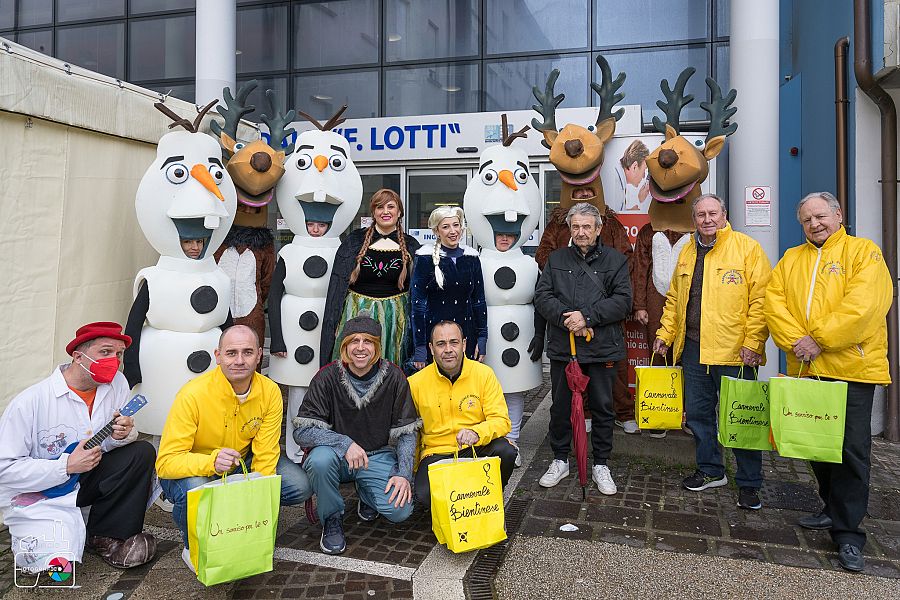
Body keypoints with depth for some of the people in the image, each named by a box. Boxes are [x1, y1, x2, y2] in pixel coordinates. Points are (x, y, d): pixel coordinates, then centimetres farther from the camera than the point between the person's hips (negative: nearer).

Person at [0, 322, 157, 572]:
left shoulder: (117, 384, -6)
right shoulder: (30, 402, -20)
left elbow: (112, 442, 3)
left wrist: (121, 435, -22)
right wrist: (67, 466, -25)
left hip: (85, 480, 5)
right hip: (37, 493, -5)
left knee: (142, 452, -18)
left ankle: (105, 537, -5)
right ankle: (29, 535, 13)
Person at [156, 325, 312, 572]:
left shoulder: (270, 392, -16)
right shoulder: (193, 394, -27)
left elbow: (265, 456, -14)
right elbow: (166, 462, -29)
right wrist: (212, 461, -47)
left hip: (243, 463, 4)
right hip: (193, 470, -3)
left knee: (300, 486, -16)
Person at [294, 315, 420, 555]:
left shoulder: (394, 377, -7)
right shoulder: (327, 377, -12)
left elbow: (406, 432, -3)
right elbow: (302, 431, -18)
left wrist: (404, 474, -16)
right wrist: (345, 443, -31)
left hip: (378, 455, 1)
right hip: (338, 455, -1)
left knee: (400, 510, -20)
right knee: (320, 459, -35)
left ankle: (366, 494, 17)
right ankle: (332, 518, -4)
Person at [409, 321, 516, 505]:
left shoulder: (484, 374, -4)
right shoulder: (415, 383, -4)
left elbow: (501, 421, -8)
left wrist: (476, 433, -28)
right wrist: (413, 471, 7)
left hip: (477, 449, 1)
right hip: (436, 453, -1)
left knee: (506, 452, -30)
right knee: (425, 494, -30)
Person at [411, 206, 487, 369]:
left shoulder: (471, 256, 6)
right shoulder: (426, 257, -5)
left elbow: (479, 300, 10)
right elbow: (417, 303, -6)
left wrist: (482, 338, 5)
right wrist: (419, 346, -10)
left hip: (467, 334, 3)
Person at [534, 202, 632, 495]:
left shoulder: (615, 260, 4)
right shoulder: (557, 259, 9)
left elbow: (622, 300, -6)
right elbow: (542, 296, 0)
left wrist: (587, 316, -17)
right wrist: (566, 319, -15)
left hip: (602, 349, -1)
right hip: (562, 347, 1)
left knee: (602, 408, 9)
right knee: (560, 407, 10)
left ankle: (601, 465, 25)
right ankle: (560, 461, 27)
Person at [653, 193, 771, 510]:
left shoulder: (747, 247, -4)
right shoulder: (687, 253, 14)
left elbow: (760, 300, -9)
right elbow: (674, 299, 20)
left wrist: (753, 342, -15)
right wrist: (665, 334, 13)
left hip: (734, 352, -6)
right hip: (693, 348, 6)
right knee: (698, 413, 13)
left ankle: (749, 484, 16)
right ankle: (711, 470, 30)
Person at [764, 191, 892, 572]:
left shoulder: (863, 251, 0)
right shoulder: (791, 260, 14)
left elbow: (862, 305, -14)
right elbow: (774, 303, 2)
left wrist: (819, 339, -17)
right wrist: (794, 341, -12)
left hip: (851, 366, -5)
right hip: (806, 368, 5)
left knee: (852, 448, -2)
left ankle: (848, 533, 7)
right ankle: (834, 509, 32)